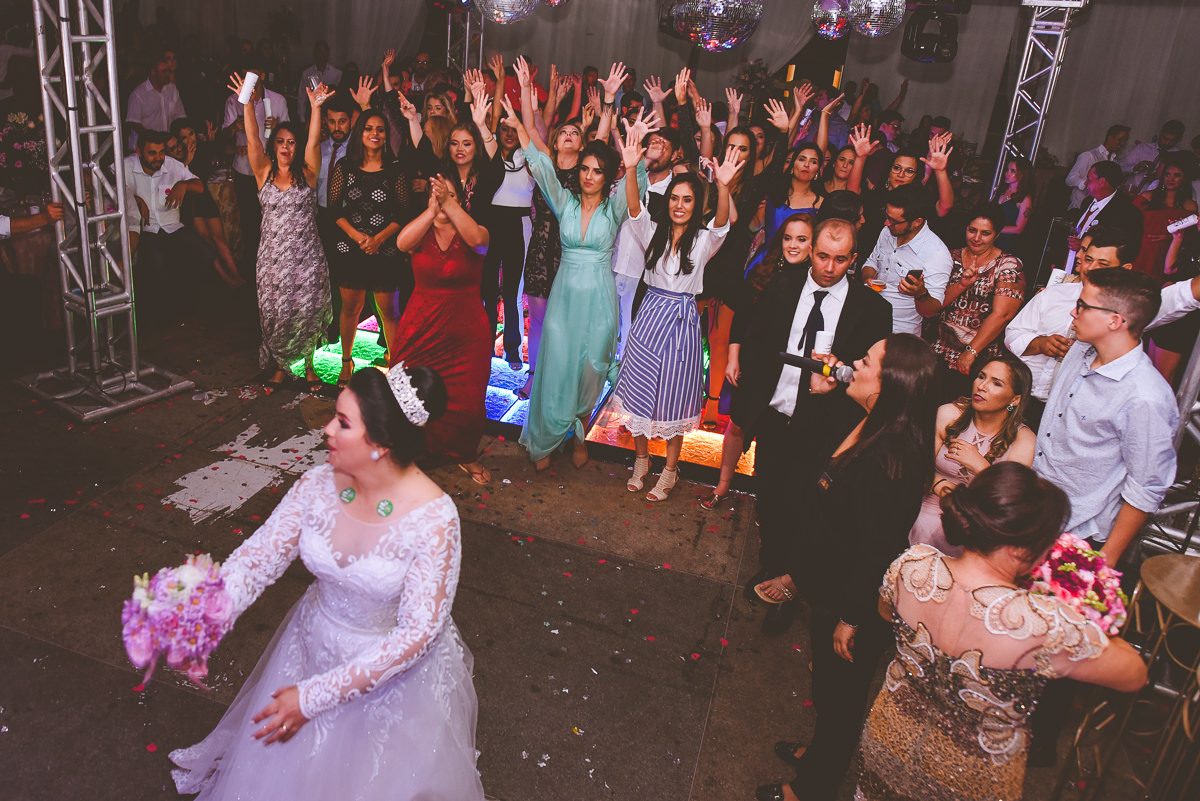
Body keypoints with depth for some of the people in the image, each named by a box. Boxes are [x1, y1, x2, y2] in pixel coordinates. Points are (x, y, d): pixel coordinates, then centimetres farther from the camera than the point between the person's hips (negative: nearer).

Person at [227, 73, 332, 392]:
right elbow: (252, 139, -7)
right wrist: (248, 103, -19)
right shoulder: (264, 172, 6)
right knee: (276, 315, 4)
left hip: (306, 256, -1)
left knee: (307, 313, 1)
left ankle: (308, 364, 21)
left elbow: (314, 141, -10)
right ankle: (280, 366, 23)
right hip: (273, 256, 1)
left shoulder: (307, 173, 4)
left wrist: (315, 107, -22)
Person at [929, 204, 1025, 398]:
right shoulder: (954, 257, 12)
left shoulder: (1008, 265, -1)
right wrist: (961, 284, -11)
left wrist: (971, 352, -17)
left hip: (982, 351, -4)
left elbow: (1001, 315, -12)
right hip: (940, 345, 4)